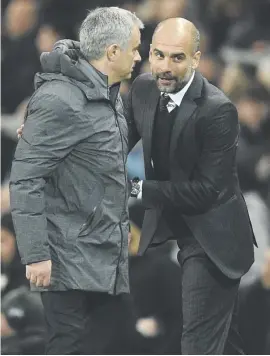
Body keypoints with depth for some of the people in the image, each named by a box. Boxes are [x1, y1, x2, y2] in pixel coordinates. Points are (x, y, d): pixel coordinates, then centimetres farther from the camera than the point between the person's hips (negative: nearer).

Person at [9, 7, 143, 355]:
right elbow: (25, 179, -19)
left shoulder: (108, 95, 12)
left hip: (106, 258, 9)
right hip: (71, 261, -9)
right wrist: (36, 253, -22)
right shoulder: (60, 100, -17)